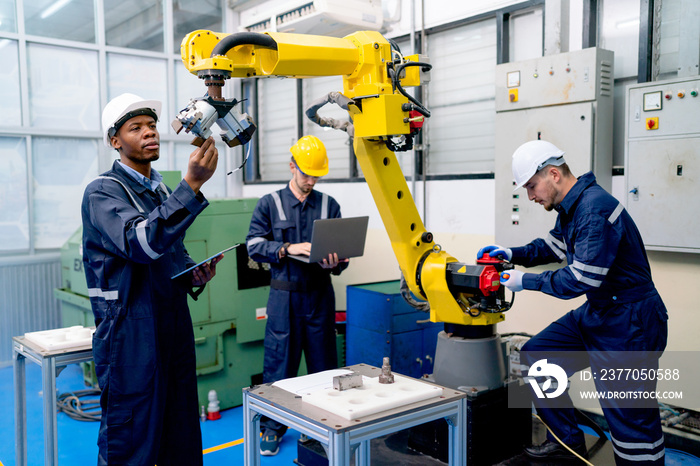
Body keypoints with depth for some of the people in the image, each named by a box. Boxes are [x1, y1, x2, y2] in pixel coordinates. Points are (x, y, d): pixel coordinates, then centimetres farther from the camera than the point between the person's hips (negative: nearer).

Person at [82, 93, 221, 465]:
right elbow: (142, 242, -27)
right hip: (131, 333, -7)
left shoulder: (163, 192, 16)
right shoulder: (103, 191, -8)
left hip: (176, 329, 7)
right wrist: (192, 185, -32)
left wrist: (196, 274, 3)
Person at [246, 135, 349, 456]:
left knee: (324, 364, 11)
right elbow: (254, 245, -3)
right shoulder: (270, 203, 3)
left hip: (320, 294, 2)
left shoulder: (329, 205, 7)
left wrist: (334, 263, -16)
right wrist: (288, 248, -17)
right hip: (285, 295, -2)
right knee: (278, 364, 4)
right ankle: (272, 428, 19)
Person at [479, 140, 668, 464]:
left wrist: (526, 281, -15)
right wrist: (513, 254, 9)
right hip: (595, 313, 10)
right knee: (535, 355, 11)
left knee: (631, 419, -3)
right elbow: (552, 246, 25)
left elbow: (581, 279, -25)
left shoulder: (596, 209, -24)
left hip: (629, 324, -10)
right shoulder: (569, 208, 7)